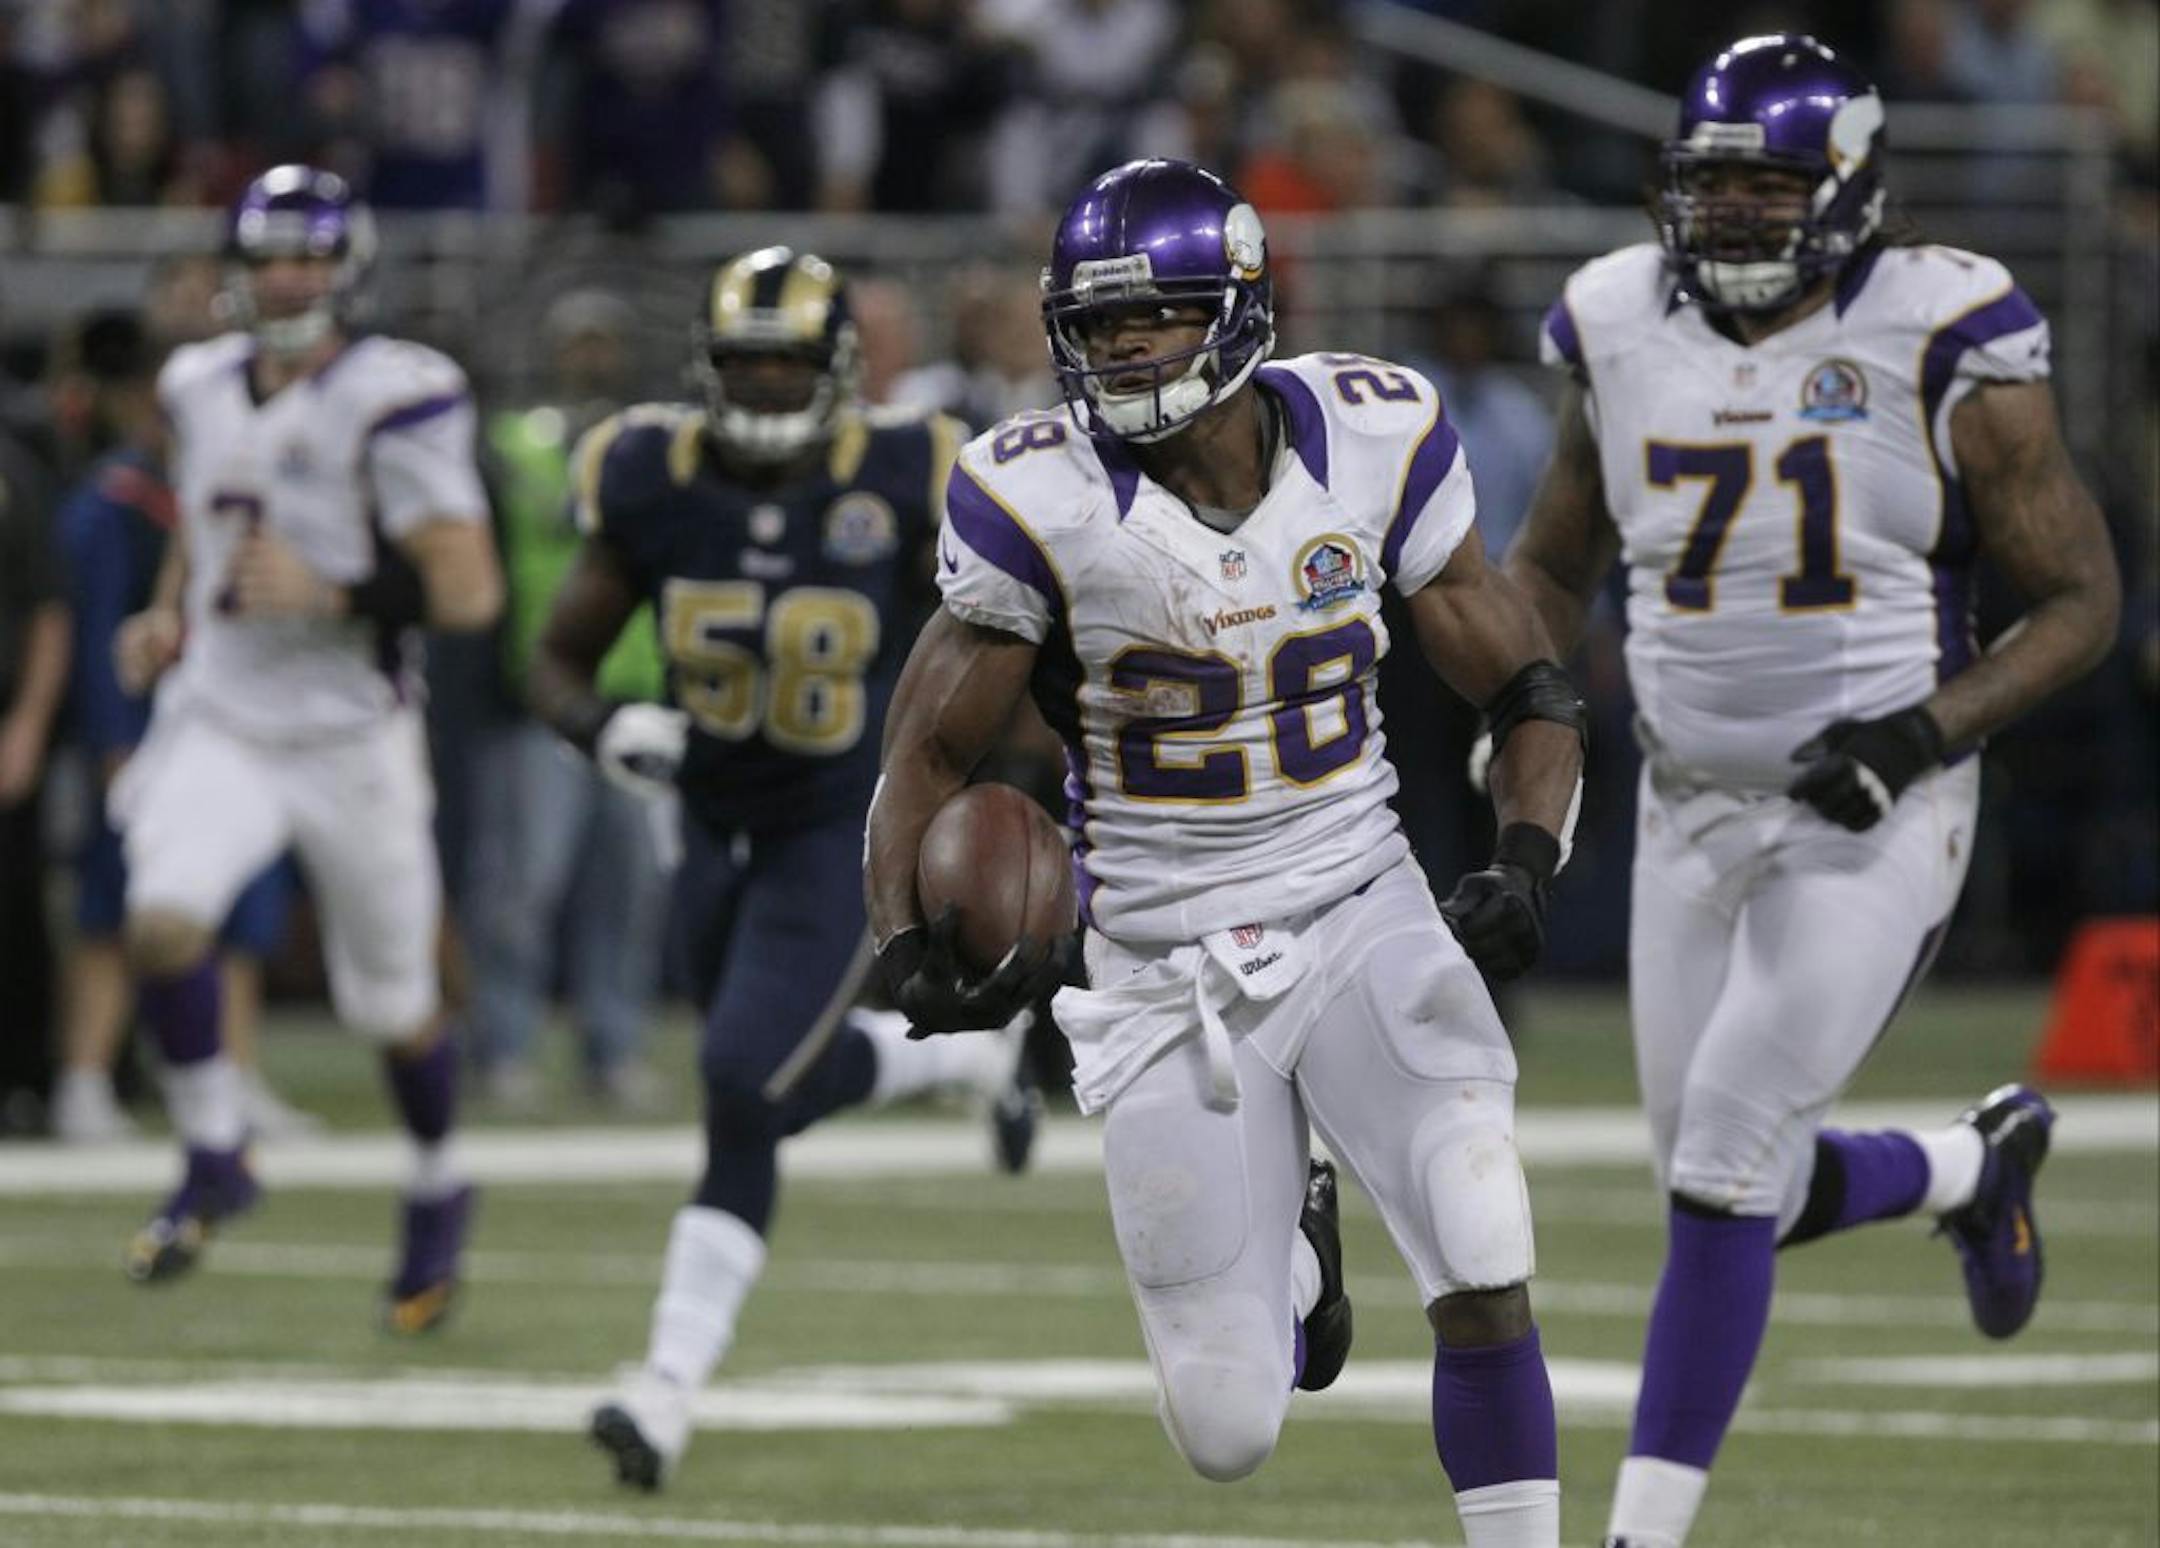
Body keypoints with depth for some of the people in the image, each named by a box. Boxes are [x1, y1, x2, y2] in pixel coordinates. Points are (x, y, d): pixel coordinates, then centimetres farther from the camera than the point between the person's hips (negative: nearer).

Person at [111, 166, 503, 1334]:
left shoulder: (391, 403, -15)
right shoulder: (203, 391, 4)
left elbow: (468, 594, -18)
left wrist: (332, 594, -27)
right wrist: (168, 617, 7)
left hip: (350, 741, -4)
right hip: (220, 722, 4)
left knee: (390, 1001, 10)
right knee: (163, 919, -22)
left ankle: (438, 1188, 37)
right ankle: (213, 1159, -4)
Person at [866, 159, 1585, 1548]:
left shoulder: (1371, 440, -7)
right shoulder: (1040, 498, -12)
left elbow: (1530, 691, 4)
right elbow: (929, 755, -3)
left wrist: (1526, 862, -15)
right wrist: (912, 944, -22)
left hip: (1362, 922, 0)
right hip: (1167, 972, 0)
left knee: (1485, 1261, -24)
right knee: (1231, 1433, 2)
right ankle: (1288, 1266, 38)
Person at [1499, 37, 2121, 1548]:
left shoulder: (1939, 352, -11)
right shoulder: (1628, 336, 2)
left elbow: (2082, 599, -6)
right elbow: (1554, 567, 18)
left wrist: (1929, 727, -20)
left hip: (1872, 821, -5)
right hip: (1692, 814, 5)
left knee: (1725, 1168, -14)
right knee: (1750, 1194, 9)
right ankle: (1974, 1166, 41)